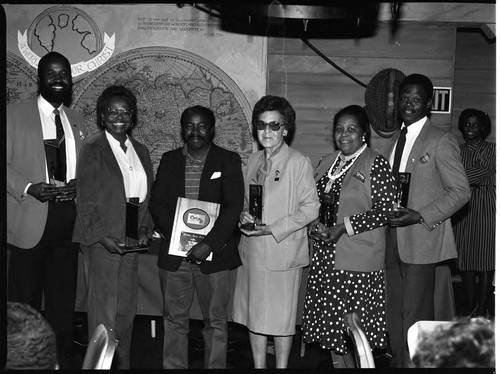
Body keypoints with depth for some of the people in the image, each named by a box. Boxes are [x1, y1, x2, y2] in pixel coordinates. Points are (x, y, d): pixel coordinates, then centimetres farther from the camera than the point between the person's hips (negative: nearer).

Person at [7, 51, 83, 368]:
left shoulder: (77, 121, 15)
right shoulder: (15, 115, 1)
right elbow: (7, 163, -3)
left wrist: (78, 186, -4)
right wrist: (29, 188, -19)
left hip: (68, 218, 4)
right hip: (30, 219, -4)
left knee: (63, 296, 10)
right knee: (25, 297, 3)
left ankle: (61, 357, 21)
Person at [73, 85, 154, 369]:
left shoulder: (141, 151, 13)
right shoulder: (93, 151, -4)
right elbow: (85, 202, -7)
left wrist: (145, 228, 3)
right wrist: (102, 237, -15)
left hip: (131, 241, 6)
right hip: (102, 242, -5)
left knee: (127, 309, 11)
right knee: (104, 311, -2)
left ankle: (124, 364, 22)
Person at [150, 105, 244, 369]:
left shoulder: (228, 161, 2)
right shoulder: (169, 160, 11)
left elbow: (233, 206, -6)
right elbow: (157, 204, 5)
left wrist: (209, 244, -16)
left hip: (213, 254, -2)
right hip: (174, 254, 2)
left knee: (216, 321, 4)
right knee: (174, 319, 8)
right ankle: (173, 367, 20)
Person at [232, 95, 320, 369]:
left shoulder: (299, 163, -8)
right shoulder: (253, 161, 11)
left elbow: (311, 207, -11)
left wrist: (273, 229, -16)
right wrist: (243, 216, -4)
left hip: (282, 251, -6)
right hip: (252, 251, 6)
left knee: (281, 317, 4)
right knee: (254, 316, 12)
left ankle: (282, 366, 20)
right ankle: (258, 365, 26)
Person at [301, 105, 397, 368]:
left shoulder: (376, 164, -7)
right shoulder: (326, 162, 13)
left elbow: (385, 210, -13)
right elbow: (315, 201, 21)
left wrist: (345, 226, -18)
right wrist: (322, 201, -3)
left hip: (358, 261, -6)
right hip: (325, 256, 6)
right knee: (331, 324, 11)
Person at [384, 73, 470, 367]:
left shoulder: (441, 141, -8)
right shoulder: (395, 141, 15)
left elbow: (460, 191, -10)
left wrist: (420, 216, -19)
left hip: (422, 239, -7)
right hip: (394, 240, 7)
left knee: (416, 314, -3)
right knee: (395, 311, 13)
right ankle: (398, 359, 25)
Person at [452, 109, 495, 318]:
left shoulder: (491, 150, 5)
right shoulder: (458, 150, 13)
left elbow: (483, 173, -12)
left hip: (485, 208, -2)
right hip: (463, 208, 3)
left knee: (485, 257, -4)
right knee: (465, 257, 1)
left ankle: (482, 310, 0)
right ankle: (470, 307, 10)